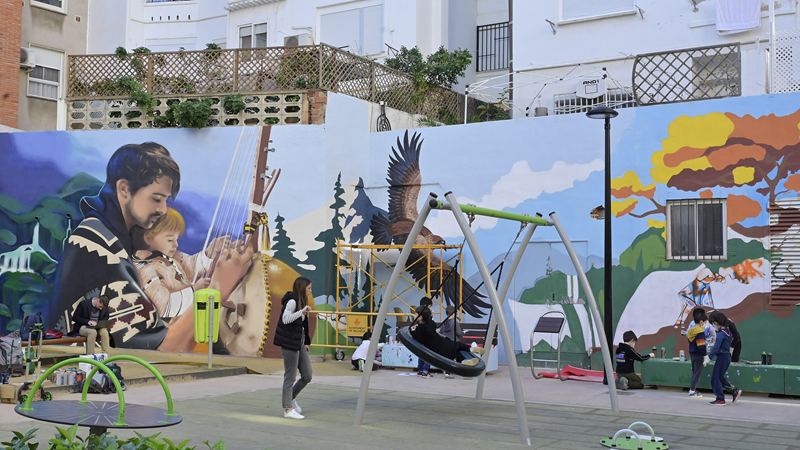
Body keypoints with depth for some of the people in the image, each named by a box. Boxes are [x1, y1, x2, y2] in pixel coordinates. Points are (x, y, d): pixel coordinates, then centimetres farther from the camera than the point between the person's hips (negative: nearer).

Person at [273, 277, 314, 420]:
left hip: (299, 343, 9)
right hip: (290, 343, -9)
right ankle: (288, 409, 8)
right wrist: (302, 312, -32)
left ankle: (291, 398, 28)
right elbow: (285, 319, -26)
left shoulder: (301, 302, 15)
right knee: (290, 377, -1)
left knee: (307, 376, 8)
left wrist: (306, 342, 24)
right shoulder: (292, 301, -12)